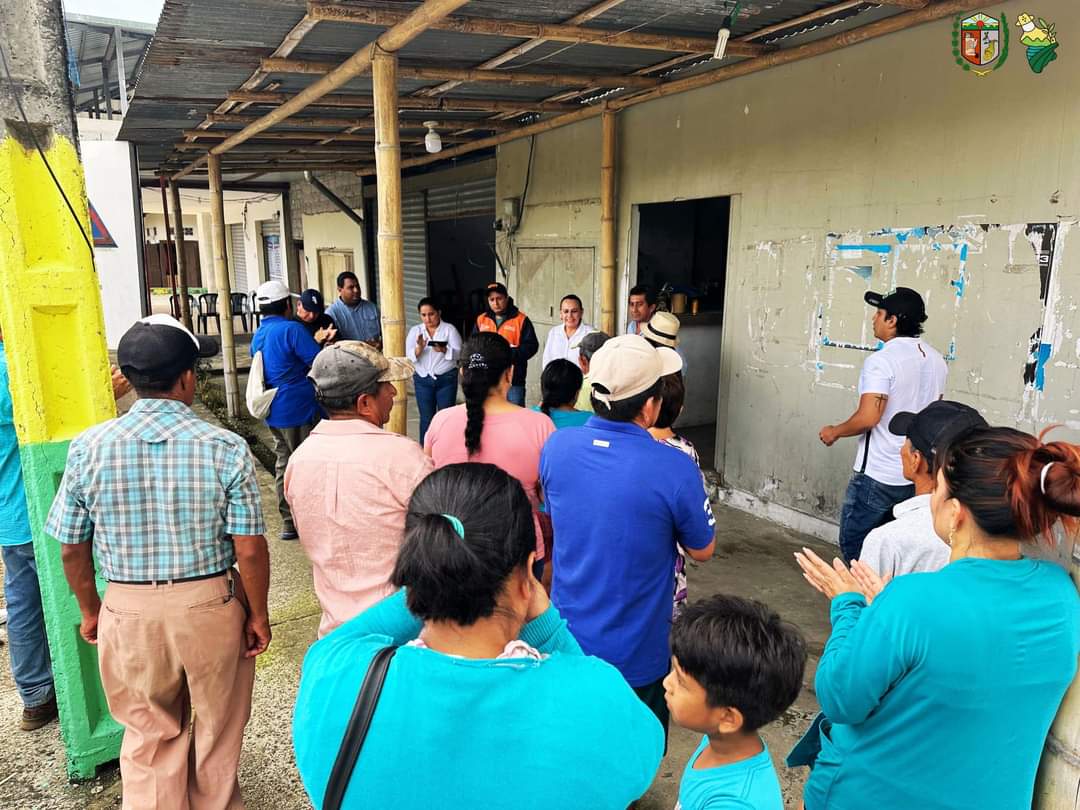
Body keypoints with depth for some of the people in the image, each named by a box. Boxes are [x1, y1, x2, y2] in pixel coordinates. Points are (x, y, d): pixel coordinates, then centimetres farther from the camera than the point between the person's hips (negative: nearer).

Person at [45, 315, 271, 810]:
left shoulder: (88, 447, -9)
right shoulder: (225, 448, -15)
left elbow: (72, 549, 0)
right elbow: (249, 550, -13)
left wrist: (91, 611, 15)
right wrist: (258, 615, 1)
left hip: (128, 611, 1)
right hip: (211, 606, -1)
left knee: (149, 739, 20)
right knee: (217, 731, 22)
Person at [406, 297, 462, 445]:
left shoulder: (449, 329, -2)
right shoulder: (415, 331, 5)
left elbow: (458, 353, -11)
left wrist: (443, 350, -30)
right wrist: (419, 348, -23)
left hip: (446, 379, -2)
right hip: (423, 380, 2)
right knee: (426, 418, 5)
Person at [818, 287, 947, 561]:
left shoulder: (881, 361, -18)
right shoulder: (936, 360, 8)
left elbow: (868, 417, -25)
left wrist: (834, 432, -8)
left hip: (878, 476, -8)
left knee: (853, 544, 6)